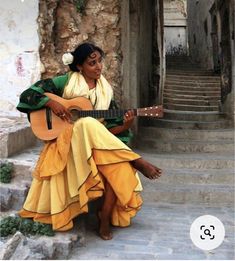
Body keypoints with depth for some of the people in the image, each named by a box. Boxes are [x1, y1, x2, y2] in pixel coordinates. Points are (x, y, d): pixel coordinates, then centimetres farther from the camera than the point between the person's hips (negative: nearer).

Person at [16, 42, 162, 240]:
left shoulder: (105, 91, 10)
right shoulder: (65, 82, 2)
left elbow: (110, 129, 7)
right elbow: (28, 95, -1)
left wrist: (124, 125, -14)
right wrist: (51, 103, -17)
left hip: (100, 147, 3)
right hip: (67, 143, -3)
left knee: (119, 166, -31)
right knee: (88, 124, -37)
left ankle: (105, 217, -15)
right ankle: (137, 162, -28)